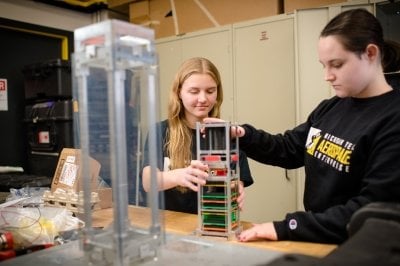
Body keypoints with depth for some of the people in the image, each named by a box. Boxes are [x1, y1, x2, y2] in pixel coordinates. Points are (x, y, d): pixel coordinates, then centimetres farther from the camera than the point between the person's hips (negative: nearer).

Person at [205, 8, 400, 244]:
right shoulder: (330, 108, 6)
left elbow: (371, 211, -22)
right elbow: (288, 149, 13)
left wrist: (285, 228, -24)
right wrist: (241, 135, -4)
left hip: (355, 248, -6)